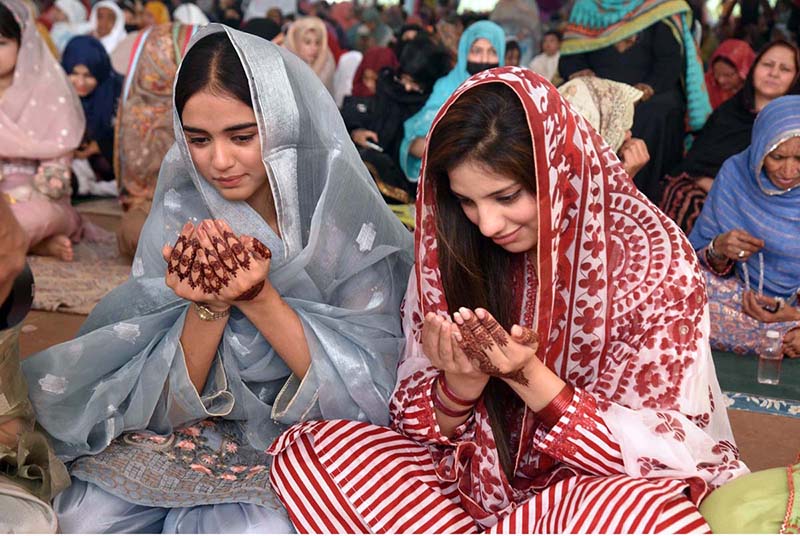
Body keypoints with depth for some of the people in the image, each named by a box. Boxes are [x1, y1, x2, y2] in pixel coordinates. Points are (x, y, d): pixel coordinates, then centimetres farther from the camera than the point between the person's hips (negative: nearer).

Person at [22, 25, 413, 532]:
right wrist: (208, 306, -24)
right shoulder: (181, 212, -5)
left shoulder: (351, 221, -13)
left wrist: (258, 298, -26)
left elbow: (371, 389, -16)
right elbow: (170, 402, -4)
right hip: (205, 428, 3)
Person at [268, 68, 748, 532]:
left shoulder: (651, 262, -14)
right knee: (307, 450, -16)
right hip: (482, 479, 4)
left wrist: (527, 376, -25)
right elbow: (418, 425, 2)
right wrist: (463, 381, -21)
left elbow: (664, 452, -13)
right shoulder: (451, 255, -5)